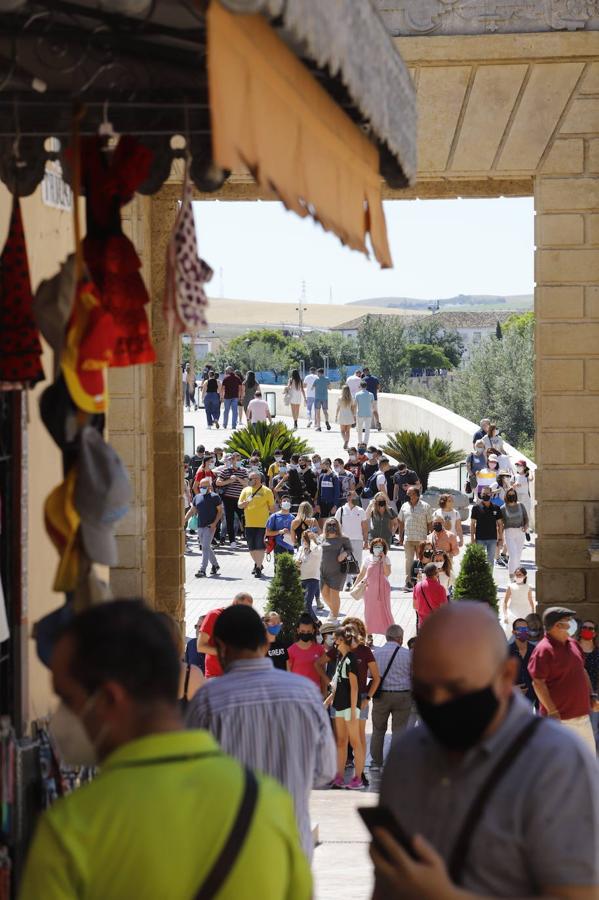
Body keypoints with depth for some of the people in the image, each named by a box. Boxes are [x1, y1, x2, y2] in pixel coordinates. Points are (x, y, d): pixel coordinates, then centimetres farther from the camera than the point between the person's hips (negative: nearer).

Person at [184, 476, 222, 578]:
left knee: (205, 547, -13)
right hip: (200, 526, 6)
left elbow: (220, 511, -3)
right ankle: (215, 565, 31)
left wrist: (215, 523, -14)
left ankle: (202, 570, -16)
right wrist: (184, 521, 7)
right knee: (206, 547, 14)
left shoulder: (214, 497, -4)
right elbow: (192, 511, 19)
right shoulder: (197, 497, 13)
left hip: (210, 527, -6)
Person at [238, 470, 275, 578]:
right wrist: (244, 503, -14)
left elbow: (272, 507, 2)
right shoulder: (246, 490, 10)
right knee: (251, 547, 11)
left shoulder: (266, 491, -1)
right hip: (249, 524, 5)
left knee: (260, 546, -9)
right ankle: (257, 563, 32)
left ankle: (258, 568, -5)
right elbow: (239, 505, 8)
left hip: (262, 524, -5)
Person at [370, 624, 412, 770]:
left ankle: (376, 762, 19)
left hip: (381, 695, 1)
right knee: (399, 730, 5)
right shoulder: (407, 654, -7)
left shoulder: (376, 652, -4)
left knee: (378, 730, 13)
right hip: (402, 695, -1)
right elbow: (414, 676, 0)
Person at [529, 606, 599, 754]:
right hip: (560, 718, -8)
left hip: (582, 715, 8)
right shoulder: (544, 650, -16)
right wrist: (553, 712, -22)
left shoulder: (572, 643, 10)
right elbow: (538, 683, -19)